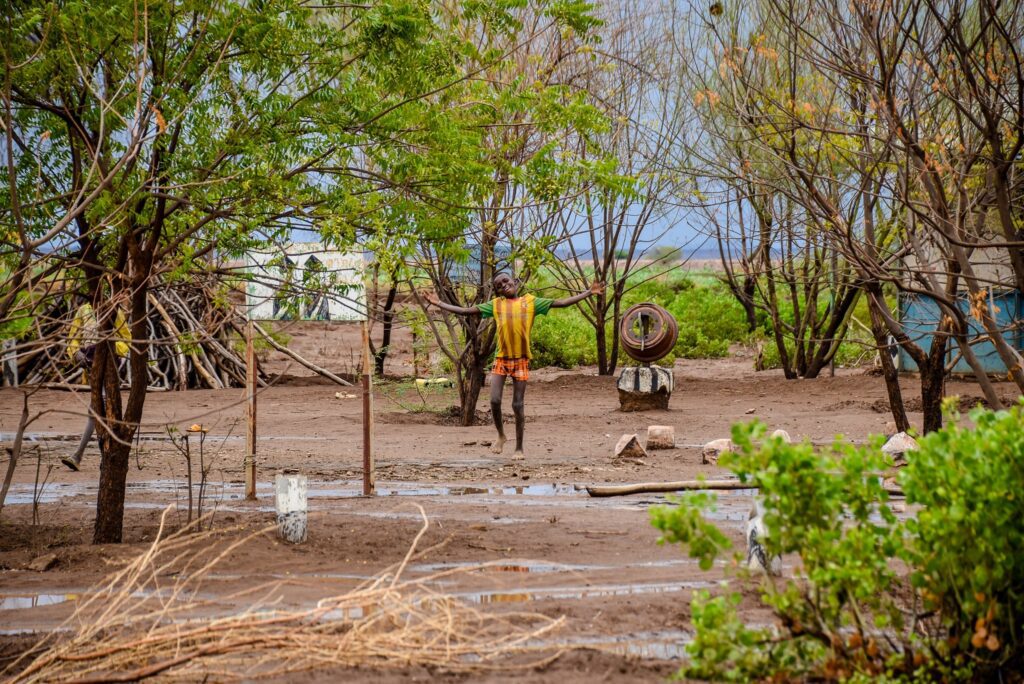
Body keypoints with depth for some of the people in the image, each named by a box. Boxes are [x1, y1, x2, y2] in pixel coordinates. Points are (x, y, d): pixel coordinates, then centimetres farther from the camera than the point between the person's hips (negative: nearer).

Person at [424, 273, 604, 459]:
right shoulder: (495, 305, 8)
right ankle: (501, 436, 18)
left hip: (521, 360, -1)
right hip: (501, 359, 1)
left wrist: (589, 293, 1)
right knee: (494, 400, -8)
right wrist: (439, 303, 6)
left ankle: (519, 447, 12)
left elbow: (561, 303, 5)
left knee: (518, 405, 0)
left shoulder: (531, 302, 5)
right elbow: (465, 311, 9)